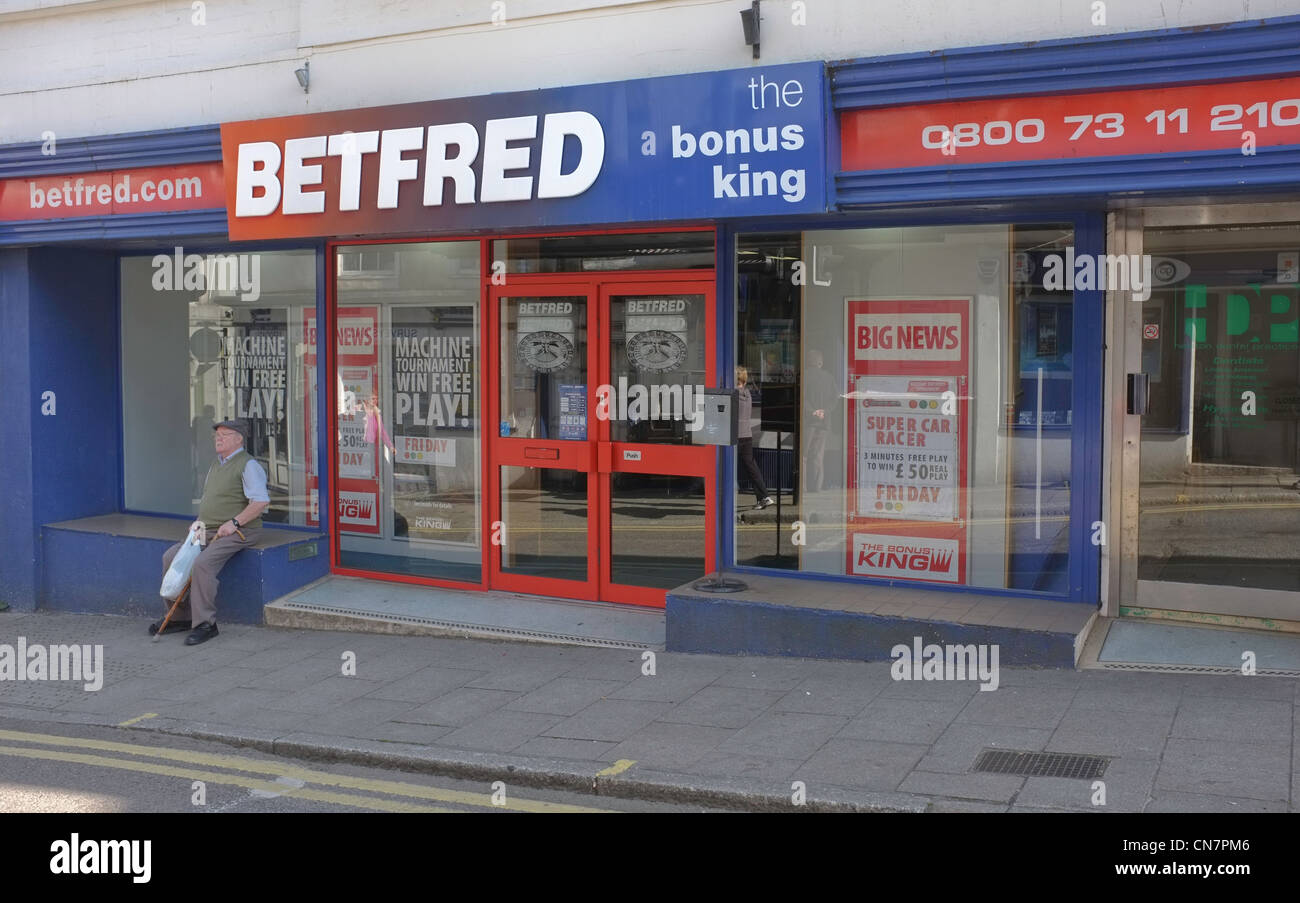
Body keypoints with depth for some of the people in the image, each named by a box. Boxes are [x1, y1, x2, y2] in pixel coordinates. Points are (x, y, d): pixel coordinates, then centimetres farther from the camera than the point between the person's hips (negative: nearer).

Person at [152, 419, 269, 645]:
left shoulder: (248, 465, -9)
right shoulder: (216, 465, 20)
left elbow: (261, 501, -20)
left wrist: (234, 522, -22)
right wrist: (199, 521, 10)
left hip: (237, 533, -9)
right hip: (209, 531, 9)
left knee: (202, 563, -29)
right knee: (171, 557, -5)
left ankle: (204, 623, -21)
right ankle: (178, 616, 4)